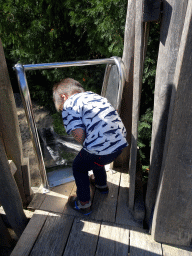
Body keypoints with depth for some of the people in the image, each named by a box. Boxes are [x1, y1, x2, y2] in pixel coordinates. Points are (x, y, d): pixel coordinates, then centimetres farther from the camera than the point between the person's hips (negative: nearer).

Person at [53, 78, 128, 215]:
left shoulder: (69, 104, -1)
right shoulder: (94, 95, 22)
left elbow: (79, 134, -14)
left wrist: (86, 146, 7)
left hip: (102, 148, -8)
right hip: (121, 142, 8)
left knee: (79, 167, 19)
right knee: (94, 155, 36)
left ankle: (84, 204, 33)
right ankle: (102, 185, 58)